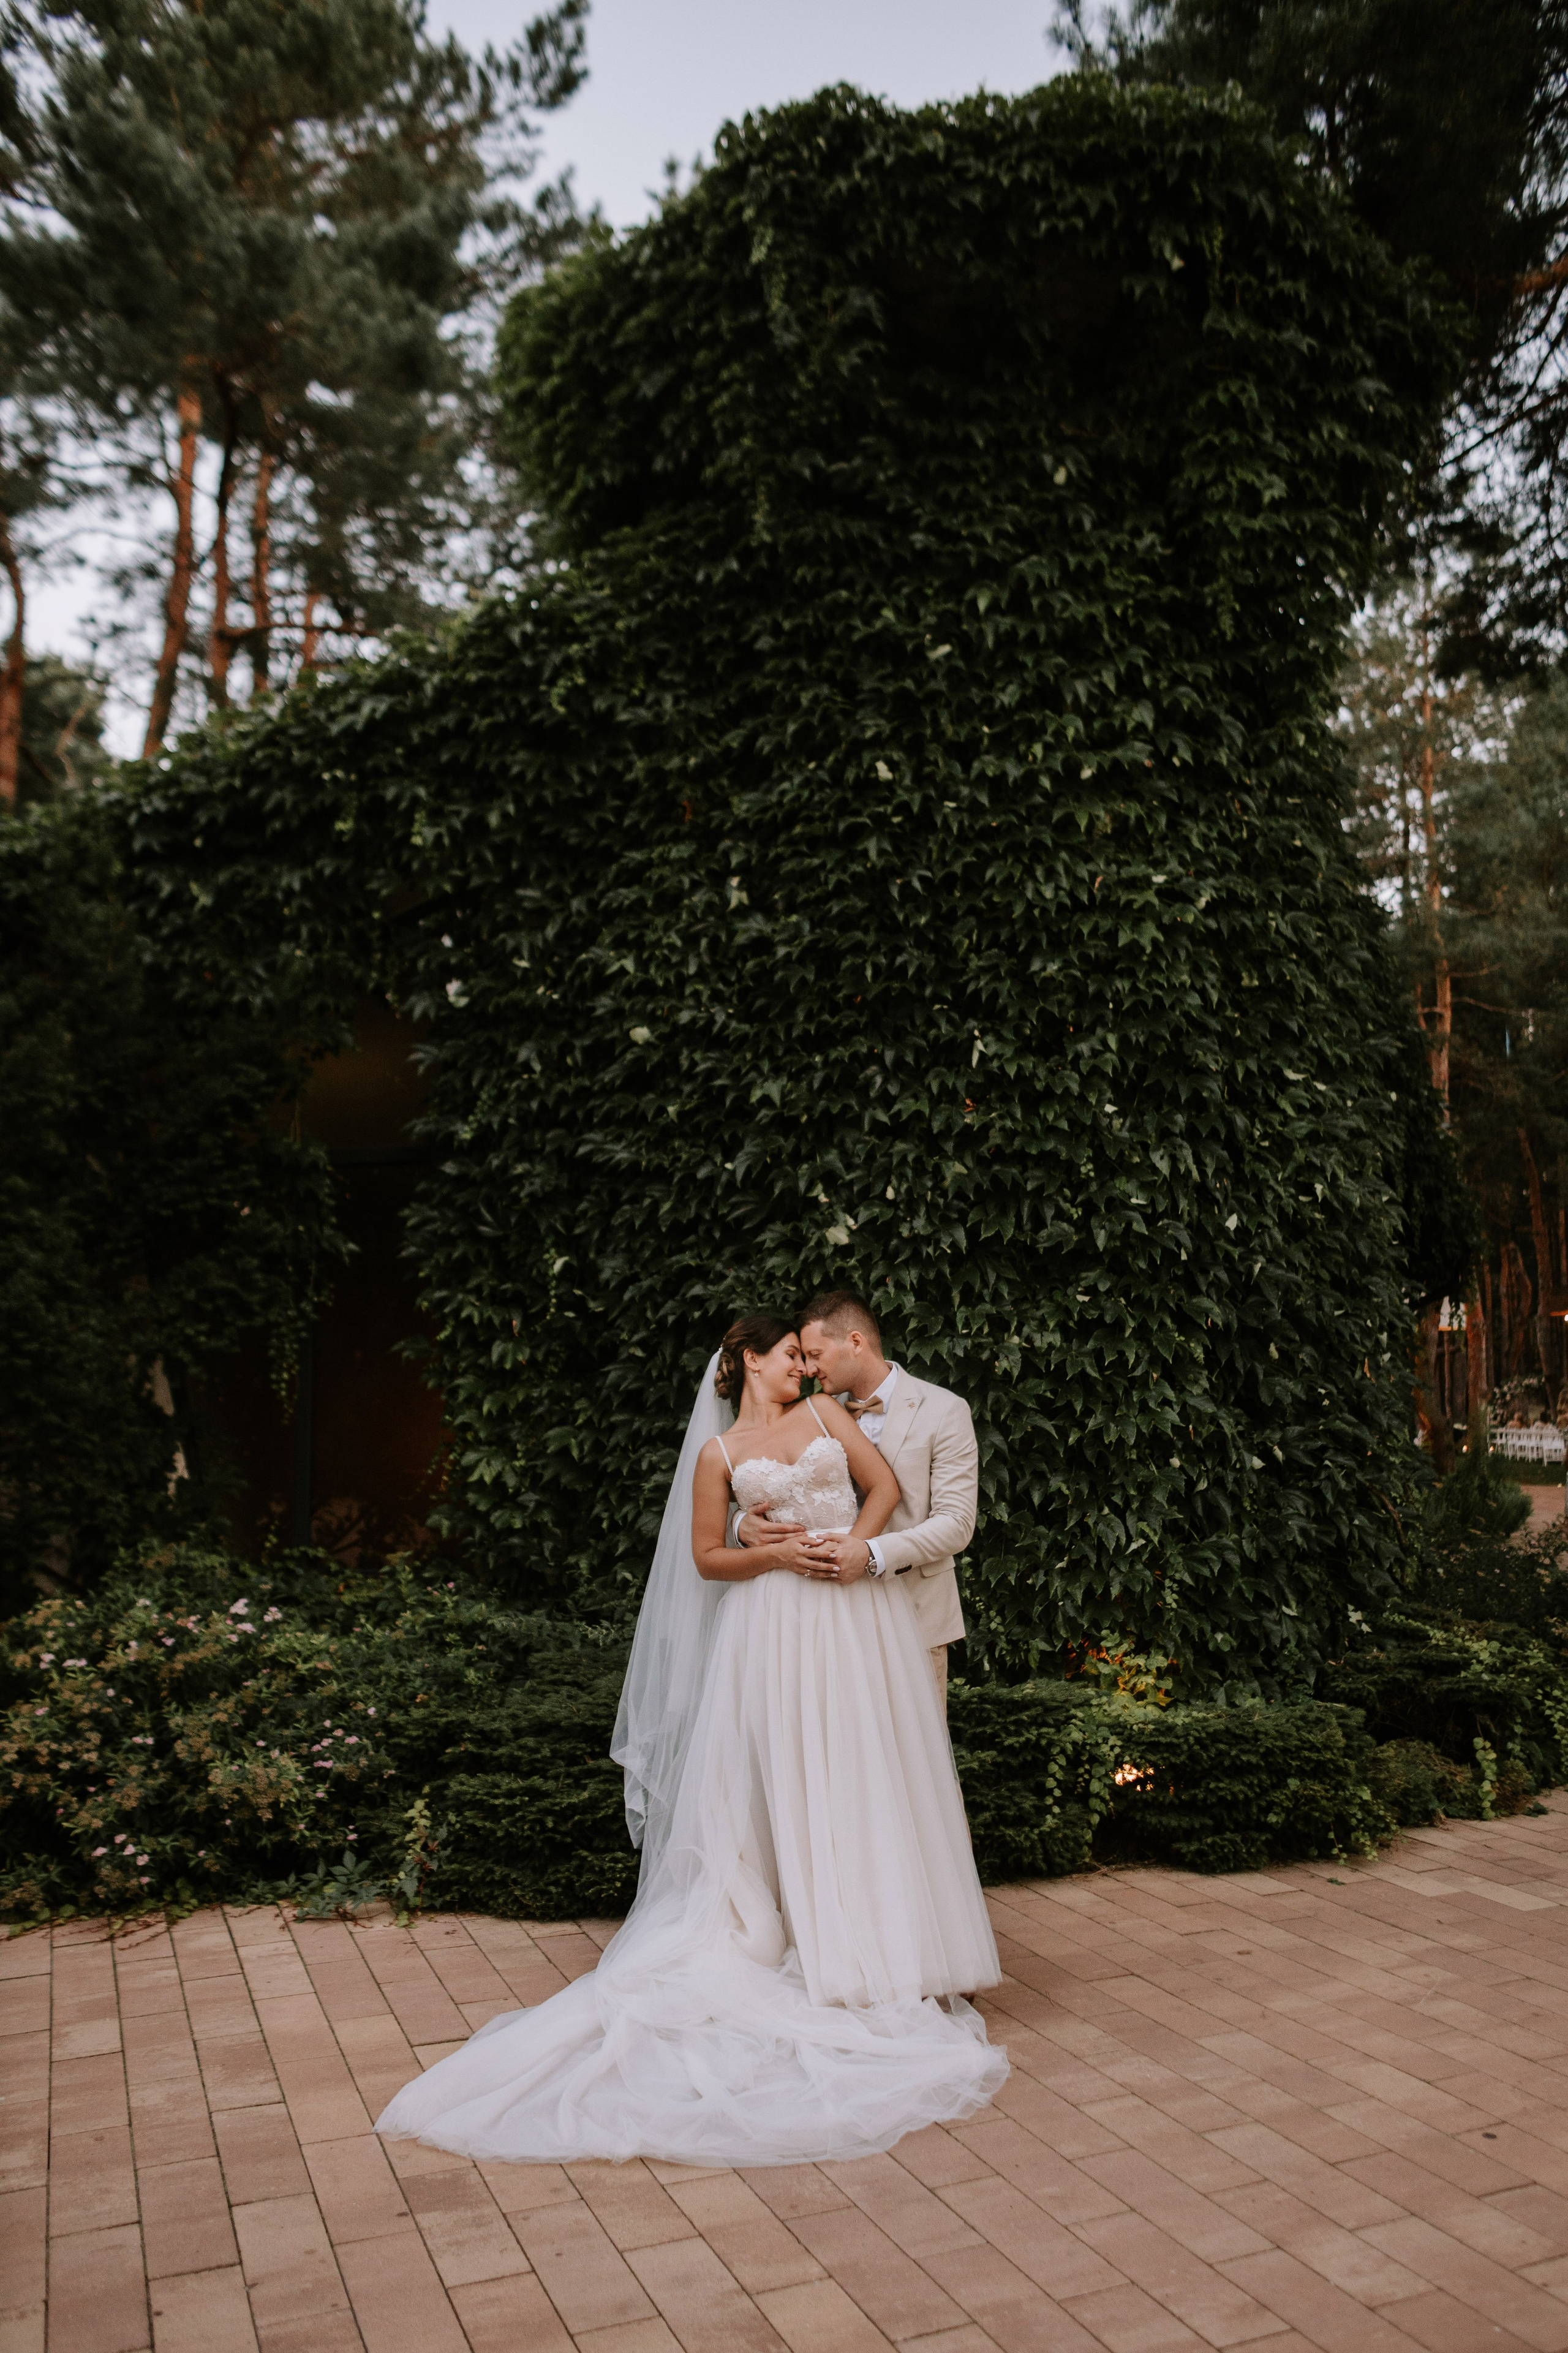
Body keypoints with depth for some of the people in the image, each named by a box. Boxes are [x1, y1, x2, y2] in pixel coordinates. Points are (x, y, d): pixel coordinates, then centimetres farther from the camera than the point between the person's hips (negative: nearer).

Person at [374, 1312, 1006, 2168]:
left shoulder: (823, 1412, 11)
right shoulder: (719, 1453, 4)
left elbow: (885, 1484, 7)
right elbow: (707, 1558, 4)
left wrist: (854, 1545, -9)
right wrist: (780, 1555, -10)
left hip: (862, 1615, 2)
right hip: (782, 1626, -2)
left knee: (870, 1779, 5)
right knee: (786, 1784, 1)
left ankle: (893, 1953, 17)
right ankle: (816, 1946, 12)